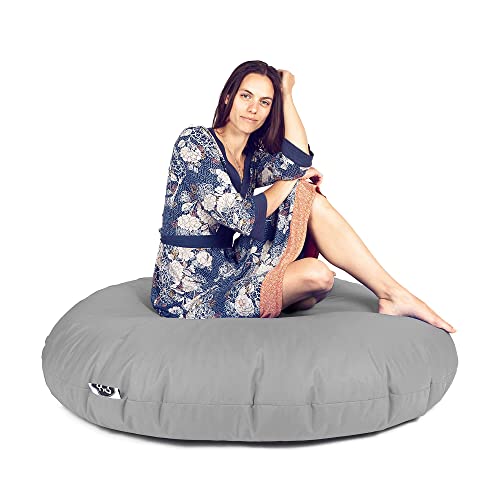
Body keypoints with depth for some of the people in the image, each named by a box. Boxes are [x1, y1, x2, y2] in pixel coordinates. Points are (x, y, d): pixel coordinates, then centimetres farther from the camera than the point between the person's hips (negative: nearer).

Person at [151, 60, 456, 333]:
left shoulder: (251, 157, 9)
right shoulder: (194, 141, -12)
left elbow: (298, 162, -15)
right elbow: (241, 216, -21)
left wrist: (286, 95, -7)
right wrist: (288, 183, -7)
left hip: (227, 270, 7)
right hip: (190, 291, -7)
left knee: (309, 198, -11)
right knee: (315, 275, -27)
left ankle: (392, 293, -7)